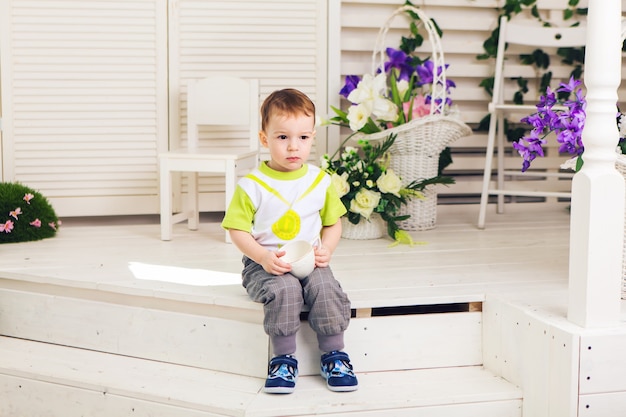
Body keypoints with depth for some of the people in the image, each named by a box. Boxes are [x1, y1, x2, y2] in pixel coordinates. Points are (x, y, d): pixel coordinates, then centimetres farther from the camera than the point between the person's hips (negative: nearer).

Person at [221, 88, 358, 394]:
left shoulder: (320, 182, 5)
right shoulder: (251, 185, -6)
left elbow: (333, 223, 13)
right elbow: (237, 230, -5)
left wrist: (326, 248, -8)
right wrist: (263, 256, -20)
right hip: (264, 264, -2)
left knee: (326, 288, -26)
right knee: (284, 289, -32)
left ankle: (334, 354, -7)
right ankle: (284, 358, -15)